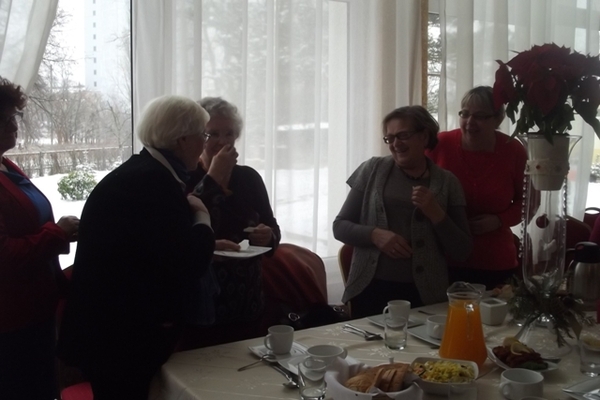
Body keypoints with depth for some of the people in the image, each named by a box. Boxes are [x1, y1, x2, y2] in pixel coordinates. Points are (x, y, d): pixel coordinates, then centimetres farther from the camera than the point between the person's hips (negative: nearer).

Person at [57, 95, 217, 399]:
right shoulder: (154, 183, -24)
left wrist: (207, 243, 5)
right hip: (121, 335, -10)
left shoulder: (143, 173, 8)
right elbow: (188, 265, -25)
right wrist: (203, 218, -10)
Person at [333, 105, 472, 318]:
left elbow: (462, 251, 2)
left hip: (423, 293, 0)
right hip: (370, 288, 0)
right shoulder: (372, 170, 2)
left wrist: (436, 213, -13)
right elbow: (340, 226, 4)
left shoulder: (447, 182, 2)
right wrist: (375, 234, -14)